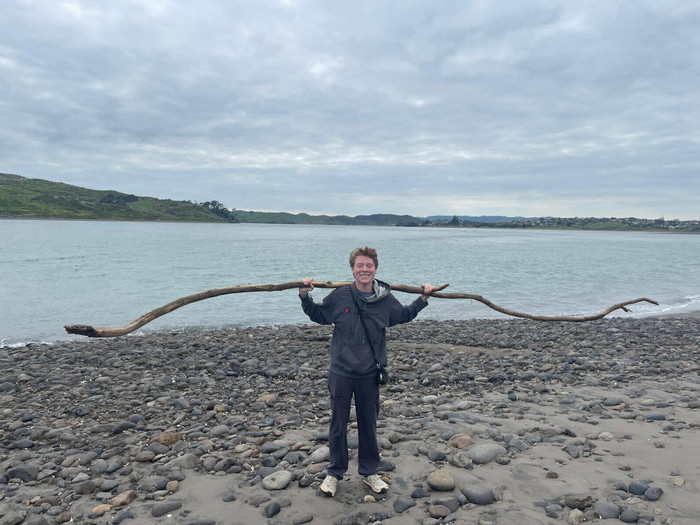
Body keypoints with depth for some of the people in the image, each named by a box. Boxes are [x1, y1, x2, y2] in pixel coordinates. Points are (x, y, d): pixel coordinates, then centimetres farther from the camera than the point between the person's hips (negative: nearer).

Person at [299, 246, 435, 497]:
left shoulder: (386, 299, -3)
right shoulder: (340, 295, -9)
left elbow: (404, 315, 19)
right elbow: (319, 316, 10)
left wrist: (423, 298, 11)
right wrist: (305, 297, -3)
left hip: (369, 374, 2)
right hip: (341, 372, -1)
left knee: (368, 425, 15)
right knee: (338, 425, 10)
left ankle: (369, 472, 34)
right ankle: (334, 473, 30)